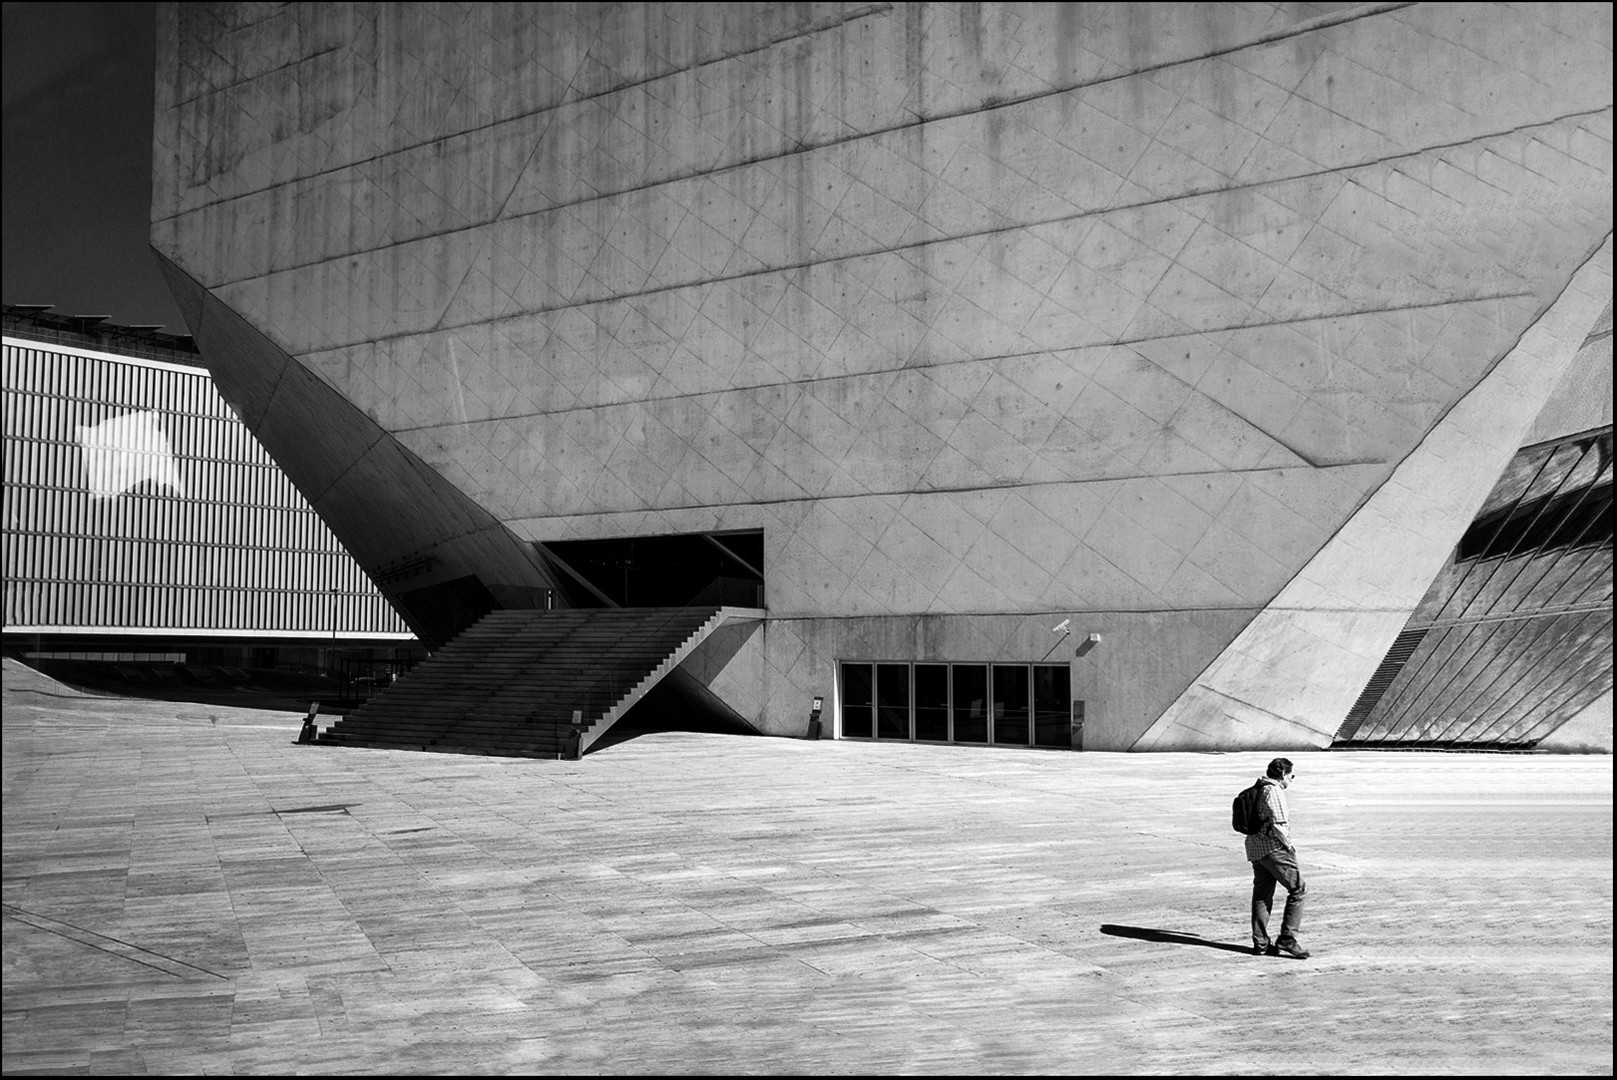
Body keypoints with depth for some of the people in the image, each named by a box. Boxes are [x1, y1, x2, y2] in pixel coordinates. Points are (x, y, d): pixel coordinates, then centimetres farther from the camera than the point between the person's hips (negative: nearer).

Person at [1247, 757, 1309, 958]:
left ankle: (1260, 943, 13)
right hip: (1274, 848, -9)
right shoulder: (1274, 791, -13)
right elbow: (1278, 824, -21)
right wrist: (1289, 845, -8)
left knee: (1261, 895, 11)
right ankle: (1287, 938, -7)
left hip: (1255, 849, 9)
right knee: (1298, 889, -3)